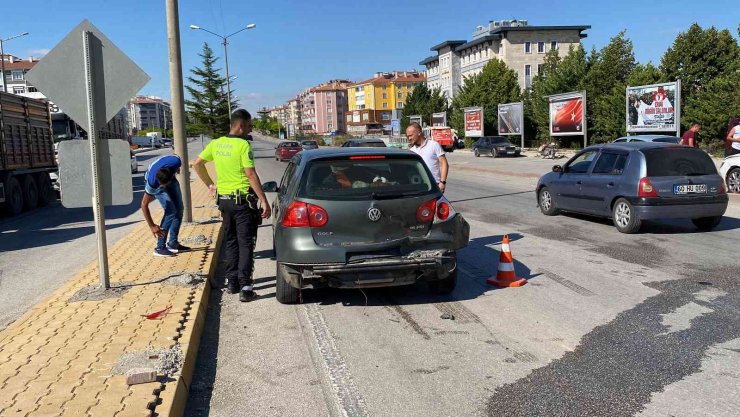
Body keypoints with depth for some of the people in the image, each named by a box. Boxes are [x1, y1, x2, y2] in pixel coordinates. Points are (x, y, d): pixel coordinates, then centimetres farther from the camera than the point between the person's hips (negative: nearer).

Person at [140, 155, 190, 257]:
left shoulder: (176, 162, -39)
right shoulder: (152, 182, -42)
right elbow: (144, 204, -30)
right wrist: (152, 226, -29)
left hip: (169, 176, 5)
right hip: (156, 182, -5)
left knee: (179, 210, 1)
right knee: (171, 211, -19)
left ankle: (172, 244, 11)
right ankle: (160, 248, -15)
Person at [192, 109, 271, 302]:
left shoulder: (216, 144, 7)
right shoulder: (243, 145, -14)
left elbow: (197, 164, 15)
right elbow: (251, 175, -19)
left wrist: (210, 184, 21)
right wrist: (264, 201, -17)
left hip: (224, 200, 6)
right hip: (243, 201, -6)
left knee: (231, 242, 17)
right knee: (246, 244, -2)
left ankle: (232, 282, 22)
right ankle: (245, 287, -5)